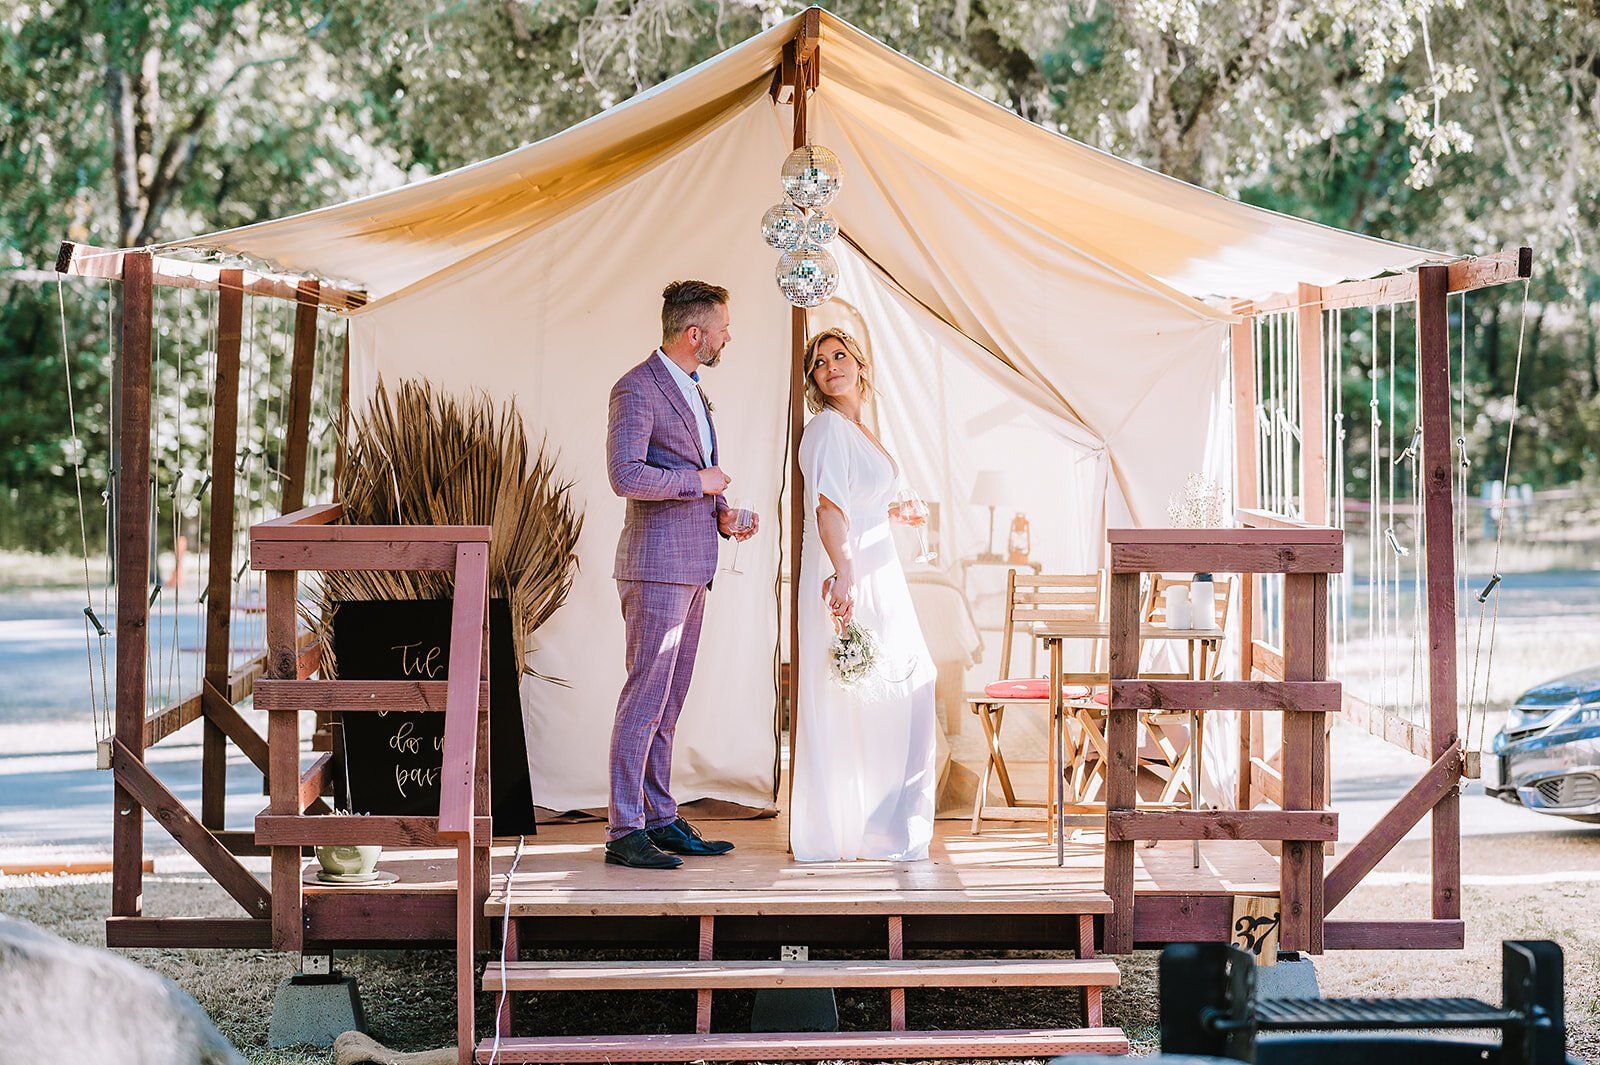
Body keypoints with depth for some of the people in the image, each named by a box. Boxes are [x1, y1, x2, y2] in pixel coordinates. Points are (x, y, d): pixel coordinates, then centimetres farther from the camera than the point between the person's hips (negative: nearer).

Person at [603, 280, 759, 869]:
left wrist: (722, 515, 11)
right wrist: (698, 481, -13)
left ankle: (661, 819, 16)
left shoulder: (691, 389, 19)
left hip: (691, 568, 9)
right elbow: (625, 475, -23)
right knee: (646, 697, -9)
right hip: (657, 565, -9)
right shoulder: (637, 389, -11)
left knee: (668, 701, 12)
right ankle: (624, 831, -8)